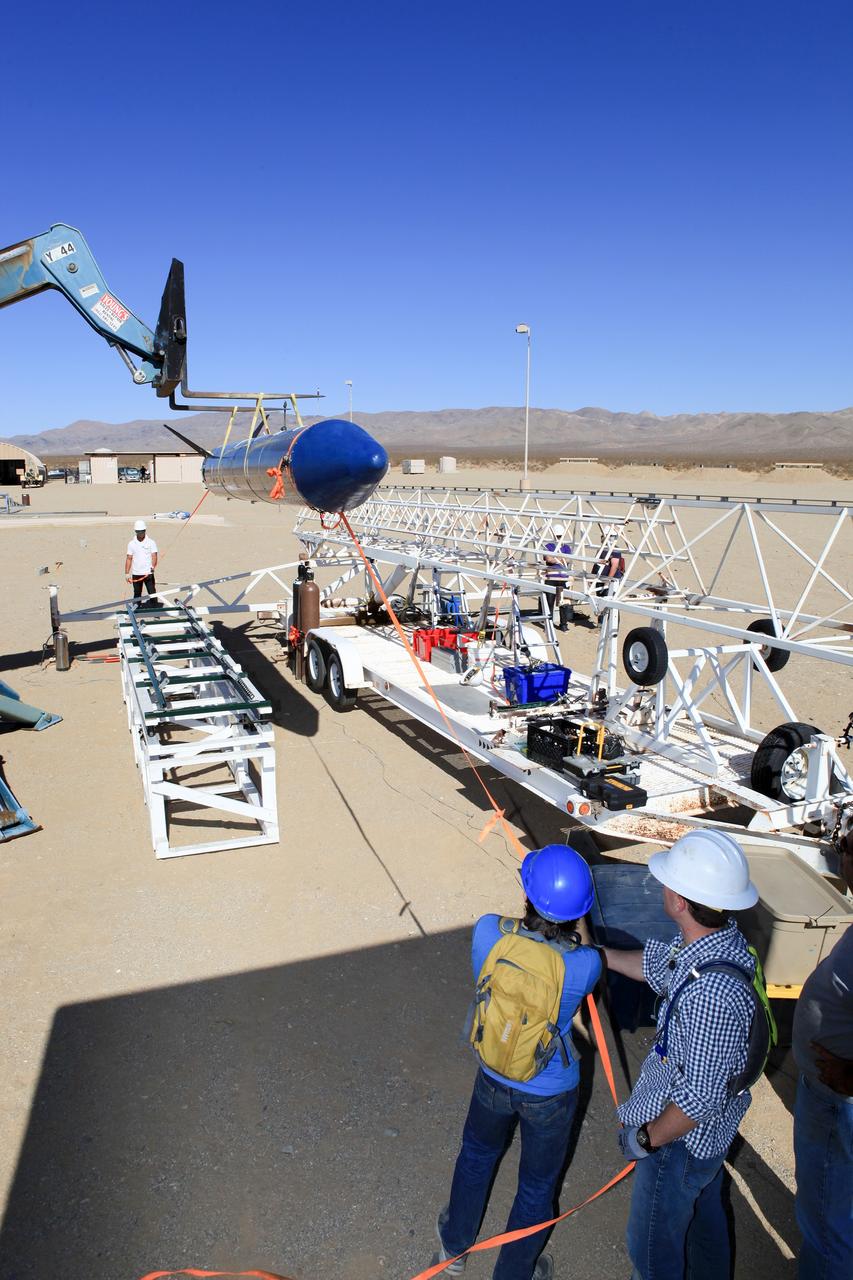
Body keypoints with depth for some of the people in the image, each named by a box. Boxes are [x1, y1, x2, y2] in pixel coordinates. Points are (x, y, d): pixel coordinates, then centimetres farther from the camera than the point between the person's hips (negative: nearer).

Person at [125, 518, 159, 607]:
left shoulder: (151, 542, 0)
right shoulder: (131, 543, 6)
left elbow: (154, 556, -8)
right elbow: (129, 559, 8)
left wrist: (153, 566, -27)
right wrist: (127, 573, 3)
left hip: (148, 573, -2)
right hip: (136, 574, 2)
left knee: (152, 594, -4)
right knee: (137, 595, 10)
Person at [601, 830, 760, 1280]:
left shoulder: (713, 993, -42)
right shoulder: (723, 939, -15)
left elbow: (700, 1097, -32)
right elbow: (658, 966, 5)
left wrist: (647, 1138, -17)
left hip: (682, 1136, -8)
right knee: (705, 1218, 34)